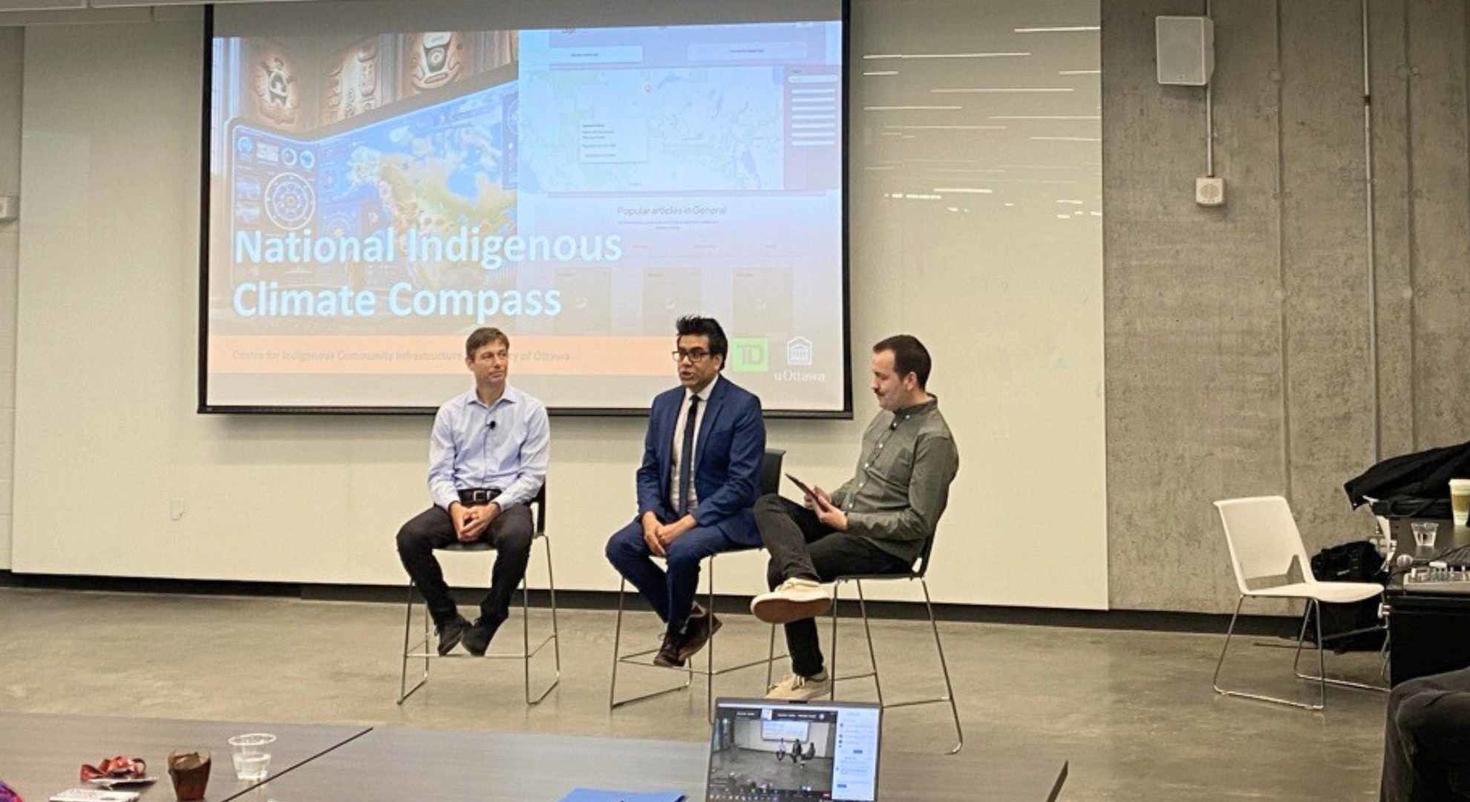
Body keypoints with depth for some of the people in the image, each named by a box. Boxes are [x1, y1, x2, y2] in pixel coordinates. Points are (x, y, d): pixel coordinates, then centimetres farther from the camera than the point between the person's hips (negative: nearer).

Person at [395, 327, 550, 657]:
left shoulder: (530, 410, 4)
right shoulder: (450, 412, 10)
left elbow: (532, 475, -2)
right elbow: (439, 475, 6)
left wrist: (493, 508, -17)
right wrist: (456, 508, -16)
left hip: (507, 501, -2)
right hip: (459, 501, 2)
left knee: (515, 539, -37)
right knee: (410, 537, -26)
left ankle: (490, 620, -14)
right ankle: (448, 619, -8)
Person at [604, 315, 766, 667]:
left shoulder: (743, 406, -11)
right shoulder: (664, 404, 9)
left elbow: (741, 485, -17)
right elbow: (649, 471, 10)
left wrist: (684, 524, -23)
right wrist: (650, 518, -11)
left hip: (726, 517, -6)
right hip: (669, 514, 6)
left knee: (681, 550, -33)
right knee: (620, 546, -17)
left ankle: (677, 631, -1)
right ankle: (688, 620, 0)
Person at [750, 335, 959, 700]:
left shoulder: (934, 439, -17)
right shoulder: (887, 415, 12)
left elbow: (918, 522, -19)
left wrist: (848, 522, -17)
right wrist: (832, 500, 4)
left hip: (885, 547, -9)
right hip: (848, 522, 9)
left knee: (779, 568, -20)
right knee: (768, 505, -13)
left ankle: (810, 675, -11)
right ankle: (801, 582, -33)